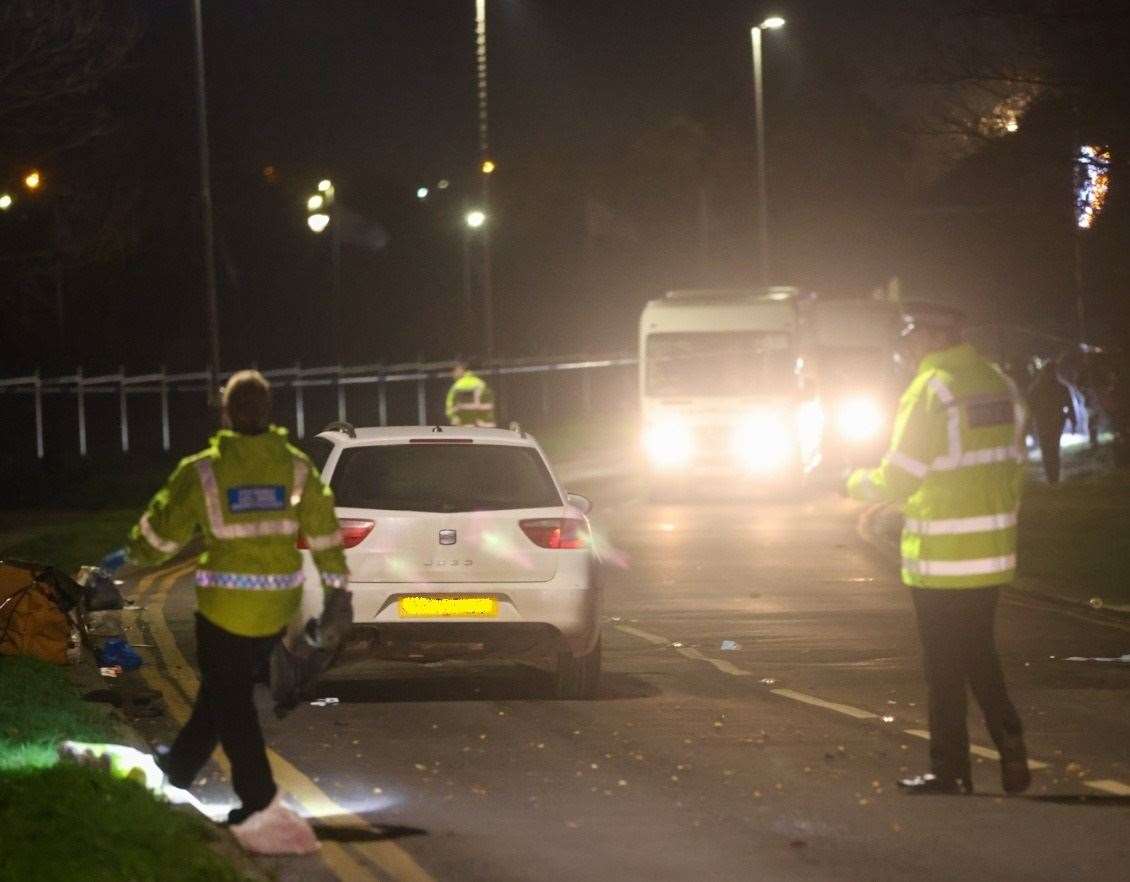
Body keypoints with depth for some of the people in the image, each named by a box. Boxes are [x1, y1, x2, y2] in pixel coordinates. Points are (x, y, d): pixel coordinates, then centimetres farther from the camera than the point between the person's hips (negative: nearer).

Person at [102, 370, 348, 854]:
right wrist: (336, 583, 15)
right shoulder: (296, 468, -4)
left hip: (226, 605, -4)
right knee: (224, 687, 22)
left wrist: (131, 555, 19)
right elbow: (324, 532, 2)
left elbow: (163, 528, 0)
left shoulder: (202, 472, -12)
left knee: (229, 701, 4)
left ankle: (262, 806, -6)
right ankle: (181, 765, 42)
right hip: (278, 605, 4)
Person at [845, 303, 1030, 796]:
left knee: (944, 670, 2)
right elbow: (1014, 468, 12)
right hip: (993, 555, 7)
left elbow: (899, 477, -14)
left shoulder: (931, 390, -15)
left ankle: (950, 773, 7)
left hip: (940, 561, -7)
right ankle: (1010, 749, 9)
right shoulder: (1000, 386, 7)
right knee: (980, 658, 18)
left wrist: (858, 483, 5)